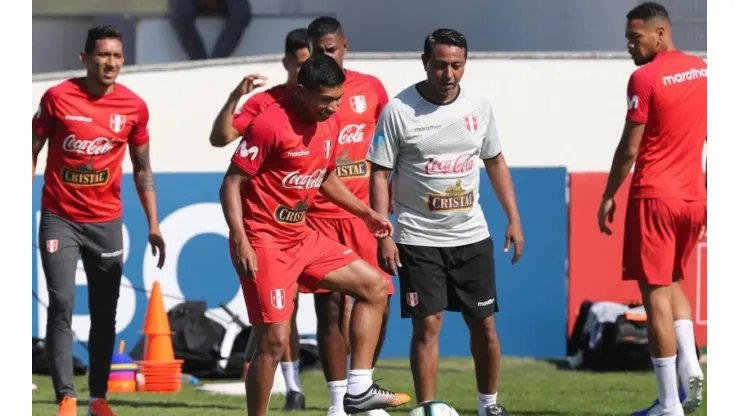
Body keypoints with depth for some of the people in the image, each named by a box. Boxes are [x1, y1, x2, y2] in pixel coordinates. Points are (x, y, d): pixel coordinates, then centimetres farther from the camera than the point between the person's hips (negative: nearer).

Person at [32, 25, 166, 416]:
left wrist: (153, 226, 5)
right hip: (59, 218, -3)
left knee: (105, 313, 6)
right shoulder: (57, 97, -8)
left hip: (107, 222, 3)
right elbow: (32, 153, 1)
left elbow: (142, 170, 9)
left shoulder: (134, 107, -1)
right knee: (61, 305, -12)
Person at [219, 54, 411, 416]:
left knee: (374, 285, 8)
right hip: (265, 243, -9)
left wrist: (367, 213, 20)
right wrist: (240, 241, -25)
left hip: (301, 237, 9)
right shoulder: (269, 125, -18)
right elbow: (232, 183, -17)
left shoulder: (329, 125, 6)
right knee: (274, 340, -11)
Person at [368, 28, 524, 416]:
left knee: (484, 322, 8)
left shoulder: (479, 107, 2)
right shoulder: (398, 111, -10)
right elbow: (380, 175, -7)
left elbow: (495, 162, 15)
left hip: (472, 237, 4)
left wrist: (514, 219, 10)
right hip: (419, 238, -4)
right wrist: (383, 236, -13)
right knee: (427, 325, -7)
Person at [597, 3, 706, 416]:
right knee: (672, 282, 23)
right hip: (693, 197, 7)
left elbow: (630, 149, -12)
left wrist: (609, 196, -1)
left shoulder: (645, 78, -12)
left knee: (656, 294, -3)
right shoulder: (703, 72, 9)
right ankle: (690, 365, 1)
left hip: (654, 197, -7)